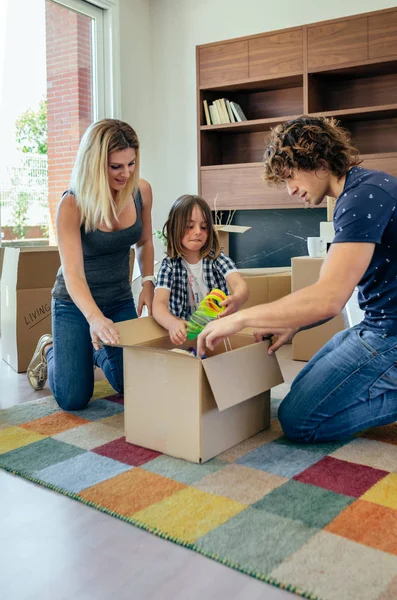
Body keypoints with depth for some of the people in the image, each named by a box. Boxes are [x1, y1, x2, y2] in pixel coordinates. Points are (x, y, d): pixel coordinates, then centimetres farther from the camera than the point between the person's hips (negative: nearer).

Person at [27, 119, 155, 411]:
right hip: (75, 303, -4)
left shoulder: (141, 191, -11)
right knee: (73, 399, -5)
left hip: (121, 299, 4)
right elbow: (73, 272, -34)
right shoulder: (72, 205, -25)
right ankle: (49, 350, 29)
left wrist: (148, 283, -8)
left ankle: (96, 351, 36)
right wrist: (95, 318, -51)